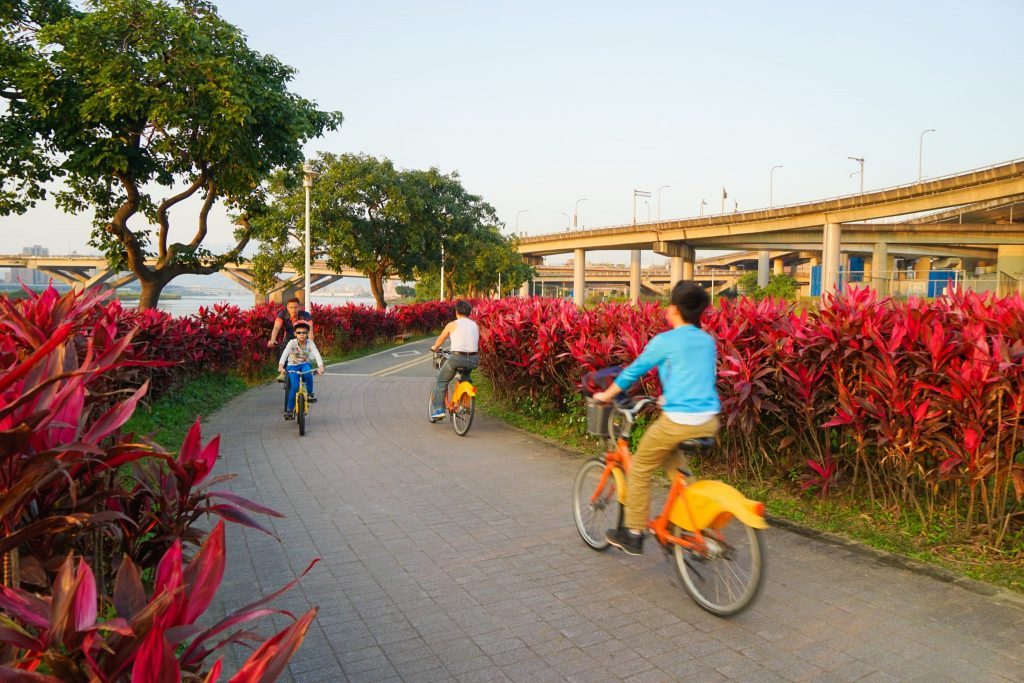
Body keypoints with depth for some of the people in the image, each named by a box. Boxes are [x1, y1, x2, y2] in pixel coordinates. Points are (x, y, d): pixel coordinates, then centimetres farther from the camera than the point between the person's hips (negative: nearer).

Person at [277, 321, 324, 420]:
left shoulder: (310, 343, -14)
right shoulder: (292, 343, -18)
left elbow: (316, 354, -28)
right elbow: (285, 354, -33)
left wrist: (320, 366, -46)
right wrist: (281, 366, -51)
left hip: (304, 364, 1)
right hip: (292, 366, -1)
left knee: (308, 374, -34)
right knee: (295, 386, -21)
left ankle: (310, 394, -10)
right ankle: (289, 409, -8)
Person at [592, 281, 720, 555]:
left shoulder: (665, 341, -6)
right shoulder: (708, 341, 12)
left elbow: (633, 371, 4)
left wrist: (605, 395, 19)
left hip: (678, 421, -6)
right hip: (709, 421, 7)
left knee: (640, 469, 12)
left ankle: (633, 534, 18)